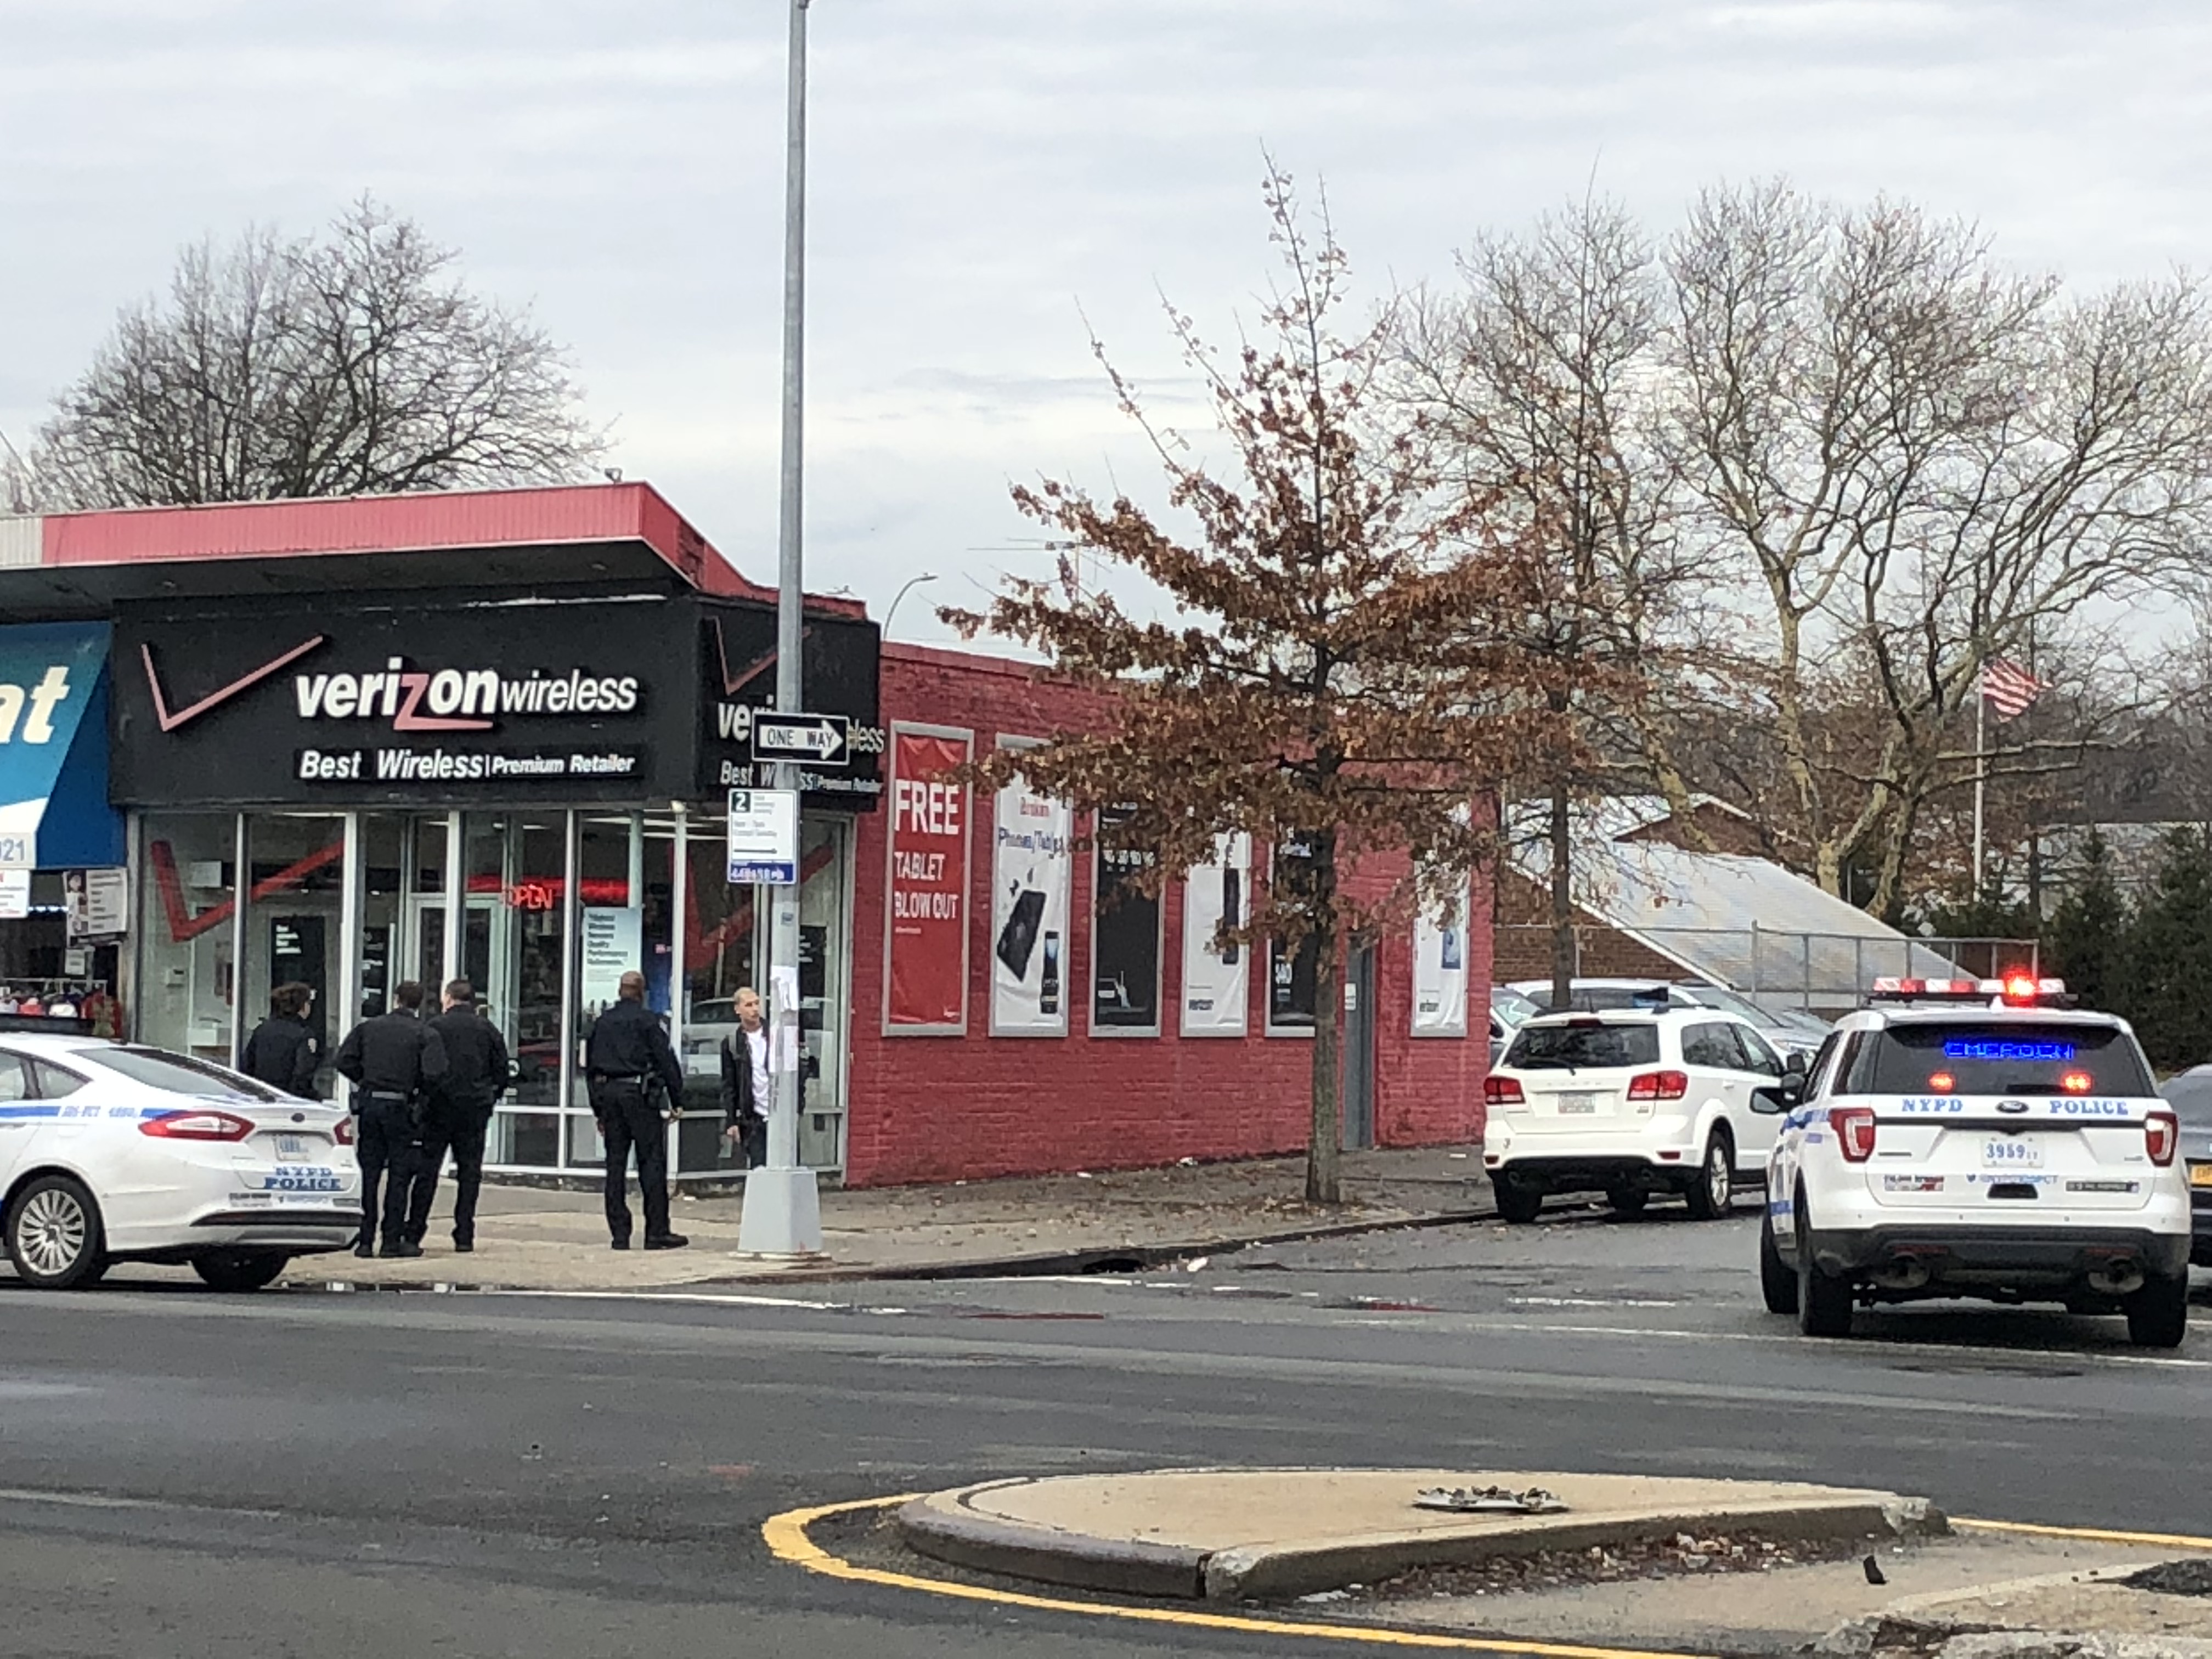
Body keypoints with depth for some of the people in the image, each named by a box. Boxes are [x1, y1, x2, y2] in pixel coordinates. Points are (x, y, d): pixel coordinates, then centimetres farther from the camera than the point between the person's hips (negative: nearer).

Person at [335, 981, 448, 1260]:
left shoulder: (368, 1028, 7)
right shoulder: (426, 1035, -3)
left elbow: (345, 1061, 1)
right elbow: (434, 1073, -15)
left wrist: (365, 1082, 13)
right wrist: (420, 1090, 4)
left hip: (369, 1103, 3)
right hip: (400, 1107, -3)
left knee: (369, 1174, 8)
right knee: (399, 1174, 4)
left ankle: (366, 1240, 7)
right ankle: (393, 1240, 2)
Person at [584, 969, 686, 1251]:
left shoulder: (602, 1023, 13)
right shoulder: (645, 1019, -4)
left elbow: (590, 1067, 17)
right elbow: (666, 1060, -7)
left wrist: (599, 1111, 21)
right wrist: (676, 1100, 0)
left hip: (606, 1092, 5)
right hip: (638, 1093, -5)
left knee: (615, 1165, 6)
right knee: (652, 1163, -3)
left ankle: (620, 1234, 4)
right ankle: (657, 1232, -7)